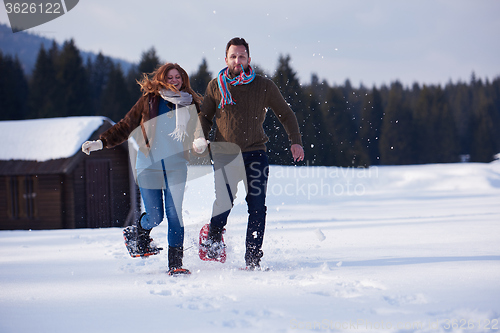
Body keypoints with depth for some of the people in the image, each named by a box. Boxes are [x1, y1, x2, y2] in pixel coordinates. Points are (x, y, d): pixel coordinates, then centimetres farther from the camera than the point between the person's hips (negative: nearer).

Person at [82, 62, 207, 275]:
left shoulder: (190, 104, 8)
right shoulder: (149, 101, 4)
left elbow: (200, 131, 8)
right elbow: (125, 127, 7)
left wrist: (200, 142, -17)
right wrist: (100, 142, 0)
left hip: (176, 164, 1)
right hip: (149, 164, -1)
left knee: (174, 213, -10)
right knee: (155, 216, -3)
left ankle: (175, 263, -5)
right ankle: (138, 235, 32)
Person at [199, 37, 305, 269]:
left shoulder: (264, 86, 6)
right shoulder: (215, 86, 9)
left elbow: (285, 114, 16)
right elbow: (204, 117, 18)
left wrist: (295, 141, 4)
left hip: (255, 153, 0)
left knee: (257, 207, -8)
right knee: (224, 201, -17)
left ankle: (252, 259, -2)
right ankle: (213, 241, 9)